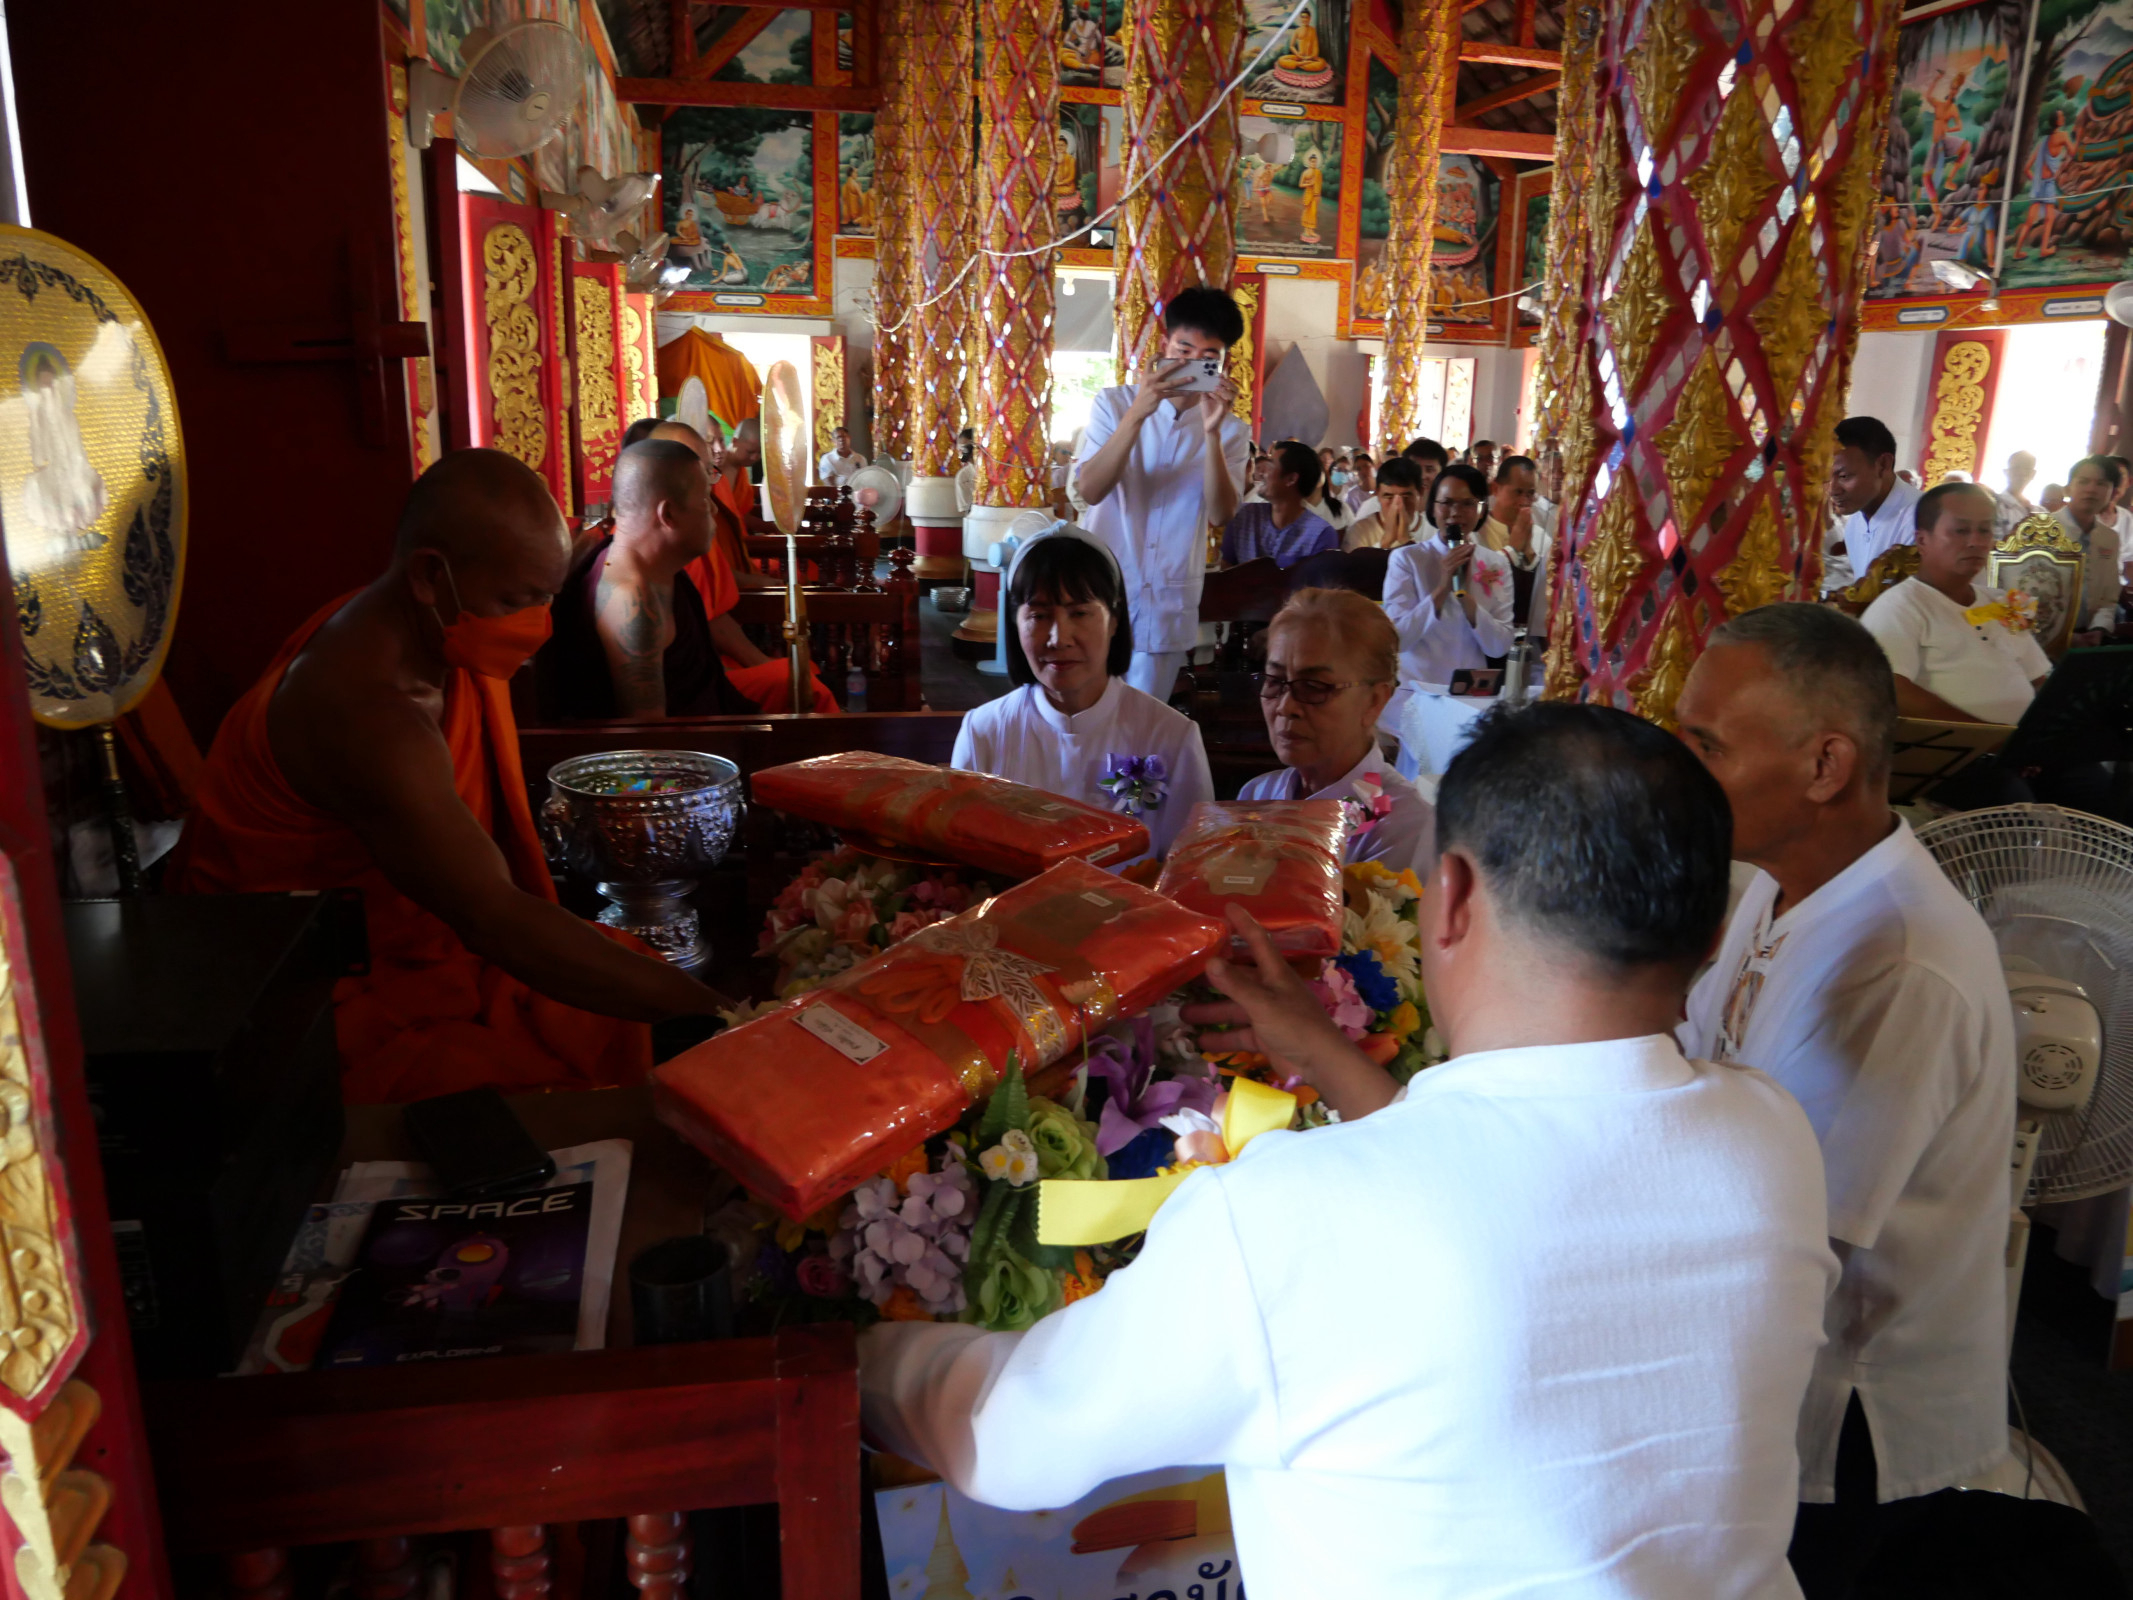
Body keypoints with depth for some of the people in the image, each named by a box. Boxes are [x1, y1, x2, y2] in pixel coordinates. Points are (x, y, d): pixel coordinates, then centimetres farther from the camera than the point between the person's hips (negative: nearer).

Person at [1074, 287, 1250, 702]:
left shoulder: (1230, 430, 2)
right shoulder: (1114, 403, -1)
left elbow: (1221, 514, -11)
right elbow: (1091, 490, -15)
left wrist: (1211, 432, -23)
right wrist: (1137, 414, -26)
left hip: (1169, 607, 1)